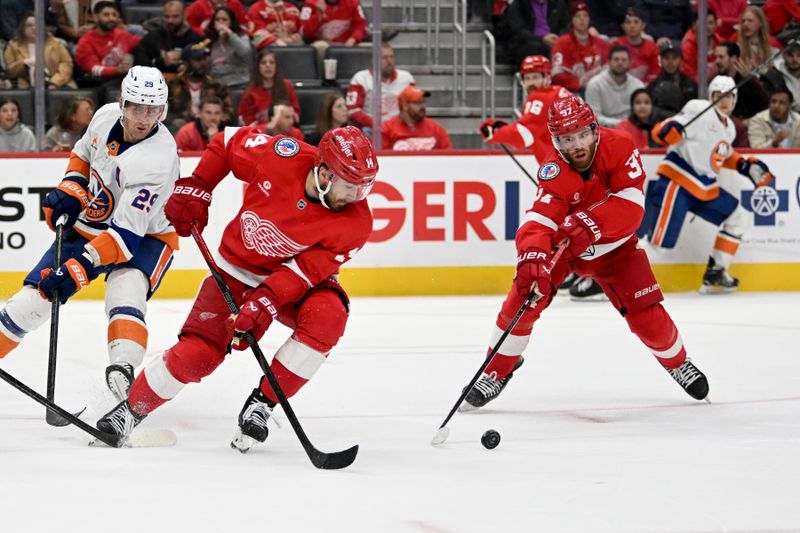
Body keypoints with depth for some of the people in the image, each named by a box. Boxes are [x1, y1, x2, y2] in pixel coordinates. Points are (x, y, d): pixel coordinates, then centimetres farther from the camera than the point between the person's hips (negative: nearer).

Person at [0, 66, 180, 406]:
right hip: (89, 224, 6)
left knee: (126, 290, -35)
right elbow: (84, 153, 14)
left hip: (146, 236, -6)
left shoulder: (156, 159, -30)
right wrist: (70, 189, -2)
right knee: (33, 299, -1)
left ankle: (123, 386, -48)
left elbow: (128, 234, -34)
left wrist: (81, 265, -40)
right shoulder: (106, 117, -10)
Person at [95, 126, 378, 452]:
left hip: (298, 280, 0)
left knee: (327, 315, -32)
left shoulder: (356, 221, -24)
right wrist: (195, 188, -7)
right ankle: (131, 409, 13)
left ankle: (261, 404, -17)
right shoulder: (279, 156, -25)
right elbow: (228, 142, -4)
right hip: (237, 269, 0)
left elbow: (305, 270, -26)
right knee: (196, 353, -14)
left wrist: (266, 302, -37)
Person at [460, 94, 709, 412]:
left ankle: (677, 362, 28)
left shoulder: (619, 148, -25)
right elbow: (538, 223, -41)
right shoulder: (554, 173, -30)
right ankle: (497, 371, 2)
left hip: (613, 246, 1)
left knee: (648, 317, -4)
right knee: (522, 299, -18)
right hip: (560, 244, -1)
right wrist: (533, 259, -61)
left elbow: (631, 205, -30)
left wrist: (591, 223, -44)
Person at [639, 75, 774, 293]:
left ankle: (714, 274, 18)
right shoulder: (699, 111, -9)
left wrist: (746, 165, 20)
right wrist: (668, 130, -38)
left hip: (704, 188, 9)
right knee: (658, 236, -19)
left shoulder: (729, 128, 18)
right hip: (676, 182, -9)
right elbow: (659, 130, -15)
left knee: (738, 218, 14)